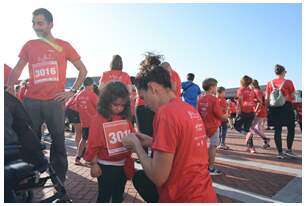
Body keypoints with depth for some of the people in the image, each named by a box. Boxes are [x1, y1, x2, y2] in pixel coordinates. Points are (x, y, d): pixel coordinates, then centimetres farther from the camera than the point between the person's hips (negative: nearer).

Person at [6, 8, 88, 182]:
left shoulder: (63, 46, 4)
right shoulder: (29, 45, 11)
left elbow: (83, 70, 7)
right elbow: (16, 71, 13)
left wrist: (72, 92, -1)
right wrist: (9, 90, -4)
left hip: (55, 102, -2)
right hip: (31, 102, 2)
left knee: (58, 142, 4)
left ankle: (60, 182, 17)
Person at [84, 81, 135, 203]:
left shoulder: (126, 117, -2)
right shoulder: (98, 119, -15)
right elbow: (93, 144, -13)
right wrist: (94, 164, -10)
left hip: (124, 165, 5)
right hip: (106, 166, -4)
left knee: (119, 195, 23)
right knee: (104, 196, 14)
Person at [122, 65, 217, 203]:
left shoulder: (166, 112, -22)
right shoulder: (191, 110, 4)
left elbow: (158, 177, -21)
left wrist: (136, 145, -7)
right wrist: (152, 142, 7)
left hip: (185, 197, -7)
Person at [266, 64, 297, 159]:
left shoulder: (270, 83, 5)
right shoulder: (288, 82, -4)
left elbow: (266, 99, 4)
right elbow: (293, 97, -1)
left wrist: (269, 107, 14)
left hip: (274, 108, 3)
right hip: (286, 107, -3)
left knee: (277, 130, 5)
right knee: (291, 128, 11)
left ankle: (280, 152, 8)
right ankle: (289, 150, 9)